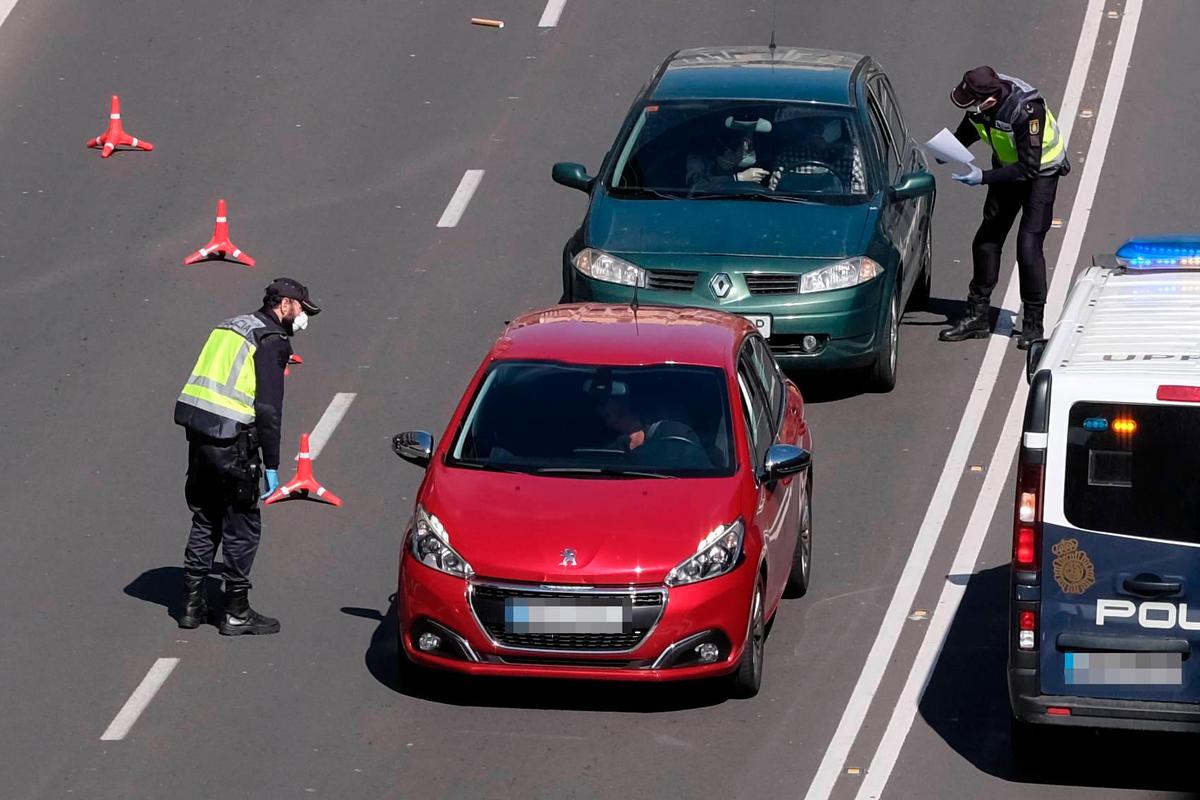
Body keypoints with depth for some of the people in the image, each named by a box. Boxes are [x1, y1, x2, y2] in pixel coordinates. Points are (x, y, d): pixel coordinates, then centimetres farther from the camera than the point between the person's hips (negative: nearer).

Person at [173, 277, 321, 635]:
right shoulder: (273, 341, -8)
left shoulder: (232, 326, 17)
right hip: (232, 444, -8)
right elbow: (268, 407, -14)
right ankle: (236, 613, 7)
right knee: (242, 528, 3)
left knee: (205, 521, 18)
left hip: (198, 434, 8)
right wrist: (271, 465, -12)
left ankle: (192, 604, 21)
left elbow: (206, 383, 16)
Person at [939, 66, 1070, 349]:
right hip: (1008, 166, 7)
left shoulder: (1026, 110, -38)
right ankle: (977, 316, 17)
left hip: (1041, 170, -7)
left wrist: (984, 177, -37)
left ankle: (1033, 324, -2)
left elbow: (1029, 168, -33)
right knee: (987, 239, 7)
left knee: (1029, 245, -14)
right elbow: (971, 127, 6)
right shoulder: (979, 105, -18)